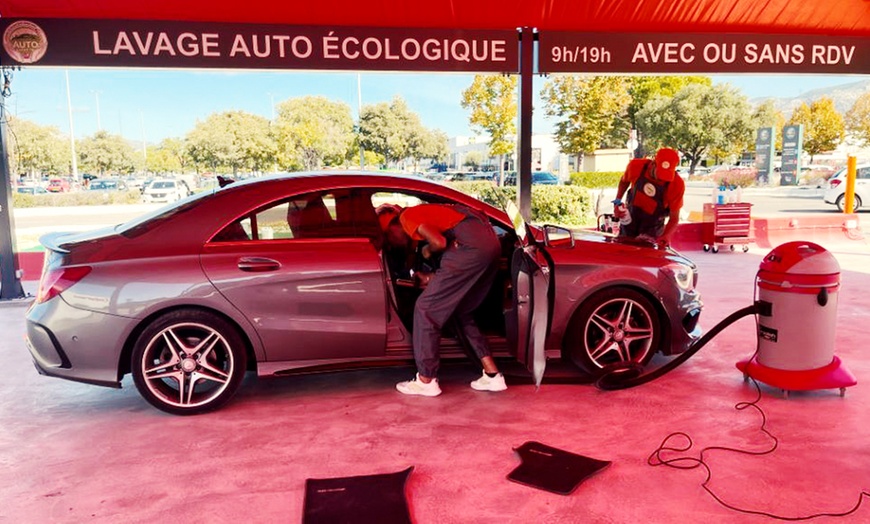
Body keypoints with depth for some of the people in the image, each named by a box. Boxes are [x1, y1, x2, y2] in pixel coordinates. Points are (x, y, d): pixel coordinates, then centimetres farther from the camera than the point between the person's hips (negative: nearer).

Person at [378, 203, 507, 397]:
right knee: (462, 312, 23)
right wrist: (432, 278, 26)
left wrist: (428, 251, 11)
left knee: (426, 308, 2)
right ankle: (493, 375, 21)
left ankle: (426, 381, 11)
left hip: (472, 244, -10)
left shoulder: (407, 216, 5)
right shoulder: (422, 213, 31)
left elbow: (439, 243, -10)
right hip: (491, 242, 10)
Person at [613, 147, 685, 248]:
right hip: (630, 216, 2)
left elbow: (674, 217, -23)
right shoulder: (636, 166, -23)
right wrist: (617, 202, -10)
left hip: (653, 225, -2)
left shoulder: (677, 185, -28)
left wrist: (665, 236, -41)